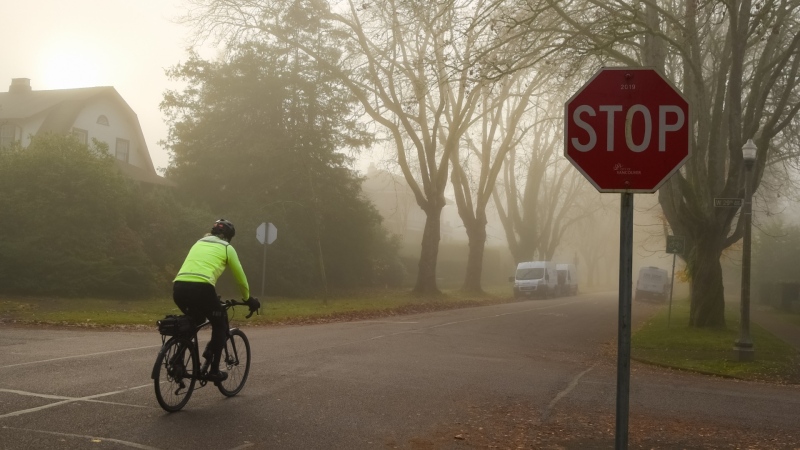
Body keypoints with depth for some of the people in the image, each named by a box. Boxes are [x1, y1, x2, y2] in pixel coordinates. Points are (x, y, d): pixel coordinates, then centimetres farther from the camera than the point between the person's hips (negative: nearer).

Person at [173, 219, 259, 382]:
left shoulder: (199, 243, 31)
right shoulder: (227, 248, 16)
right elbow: (240, 277, 22)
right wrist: (248, 299, 39)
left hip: (178, 287, 5)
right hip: (200, 288, -5)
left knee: (194, 321, 33)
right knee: (221, 325, 18)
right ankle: (214, 370, 14)